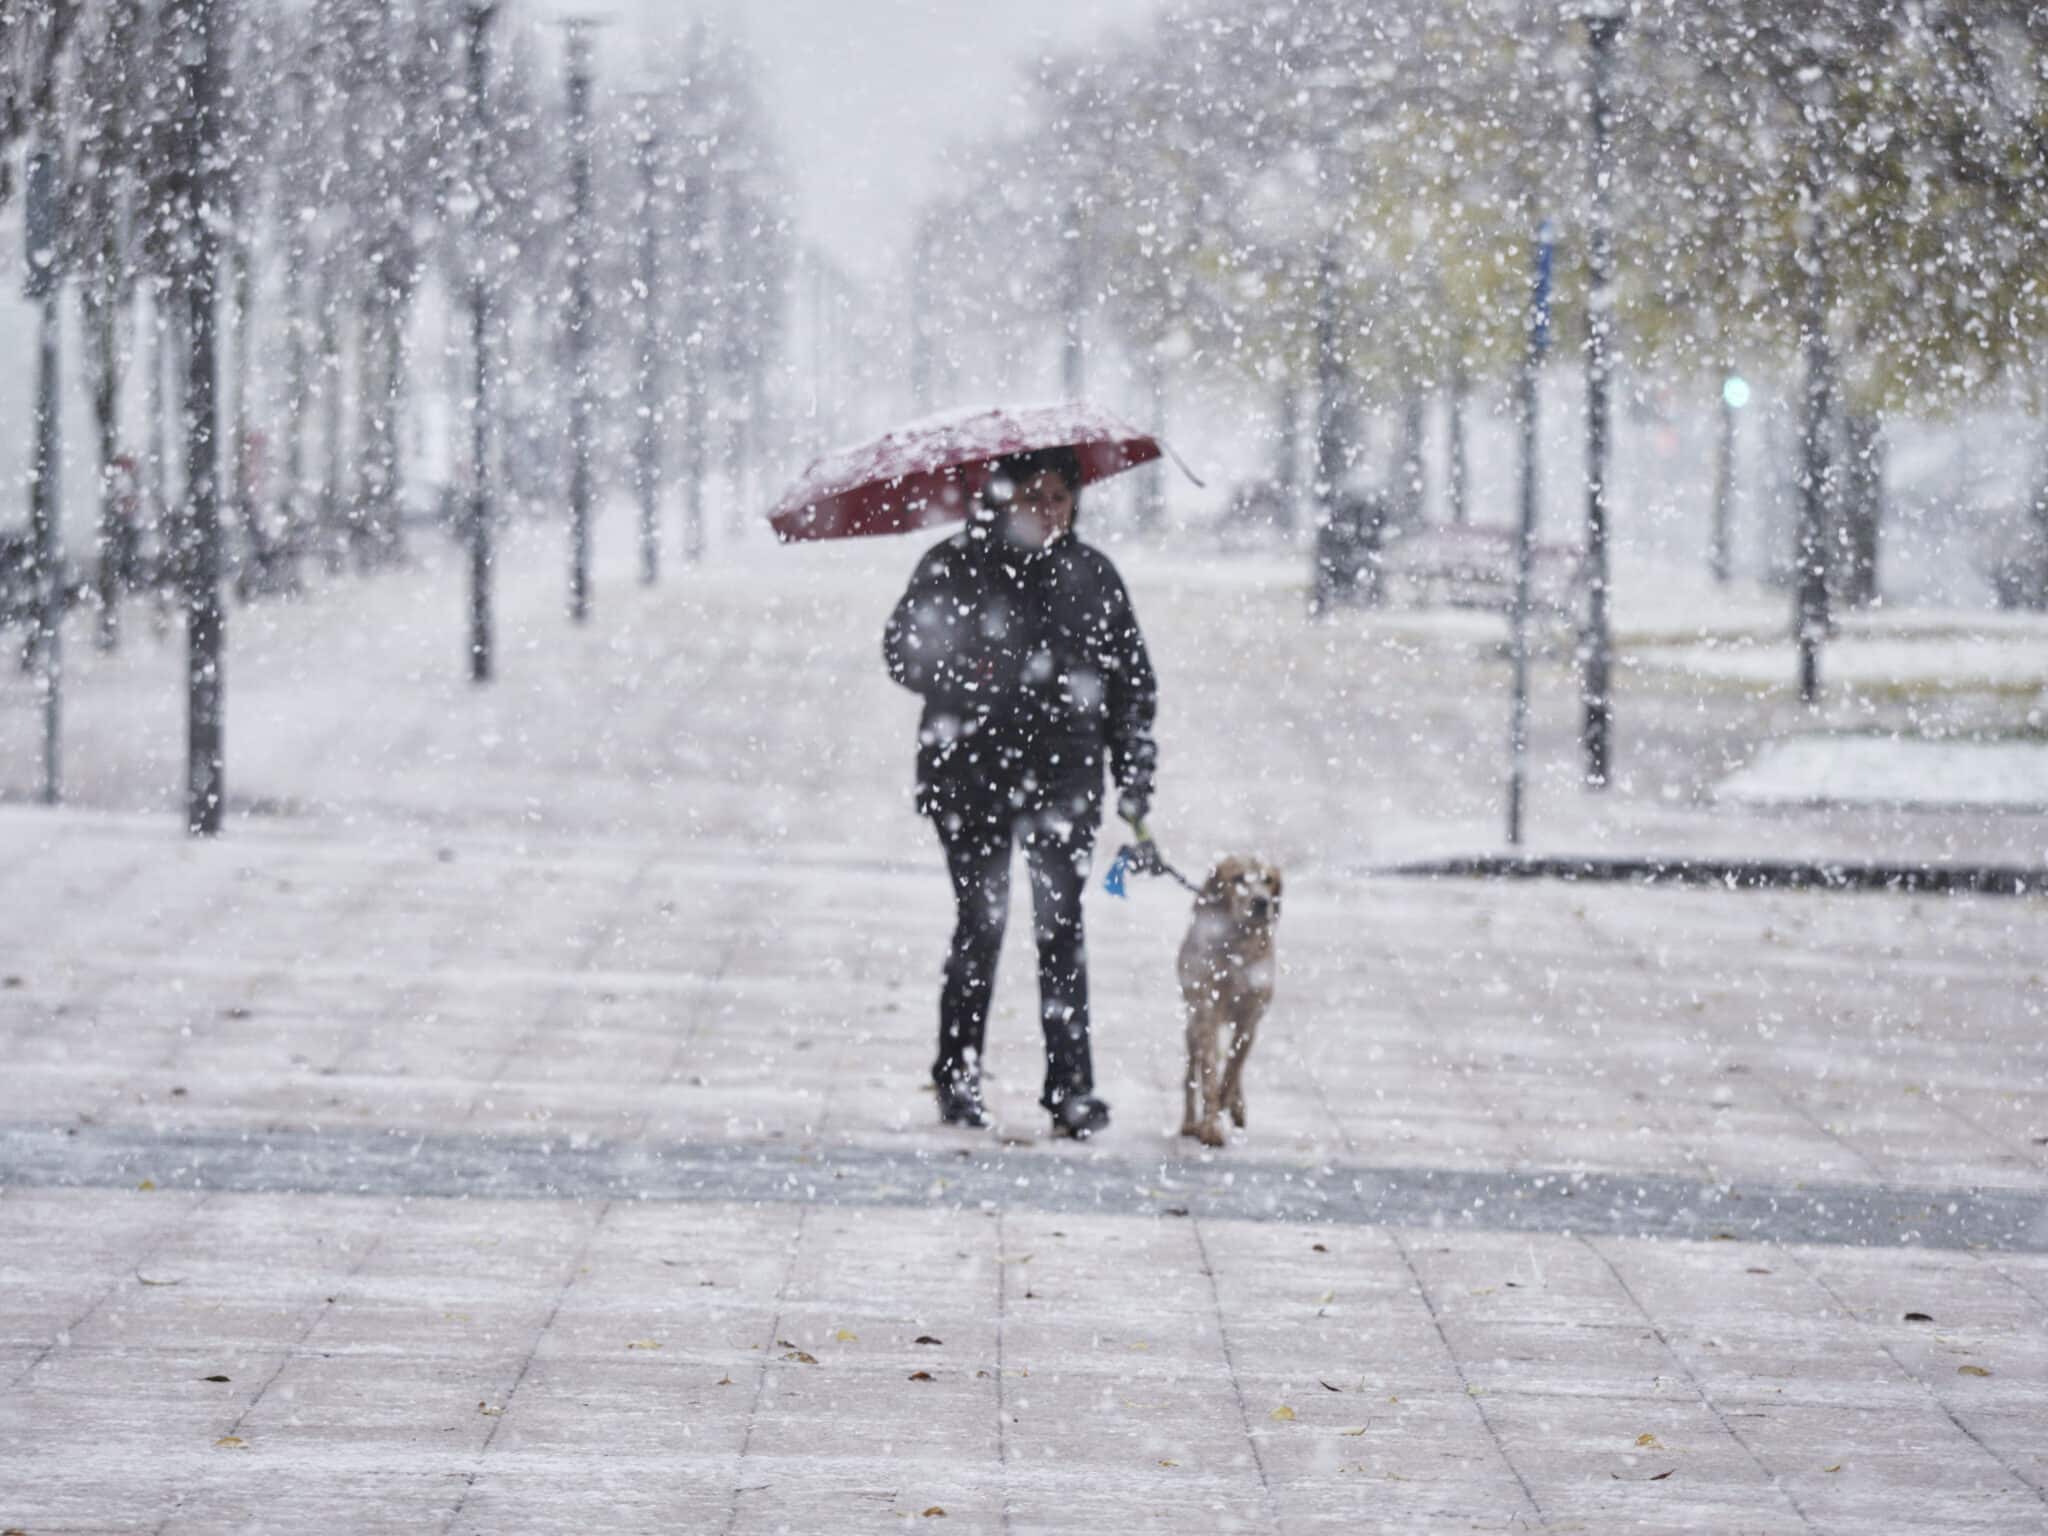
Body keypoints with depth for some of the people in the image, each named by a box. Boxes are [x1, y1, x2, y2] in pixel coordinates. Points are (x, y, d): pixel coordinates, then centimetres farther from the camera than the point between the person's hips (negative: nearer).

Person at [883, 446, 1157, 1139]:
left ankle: (1071, 1085, -3)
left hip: (1063, 775, 1)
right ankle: (958, 1076, 9)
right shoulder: (953, 568, 4)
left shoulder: (1092, 576, 10)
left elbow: (1132, 683, 14)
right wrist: (953, 672, -15)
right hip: (971, 774, -1)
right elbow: (903, 651, 7)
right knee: (981, 920, -4)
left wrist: (1135, 780, 9)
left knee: (1060, 925, -5)